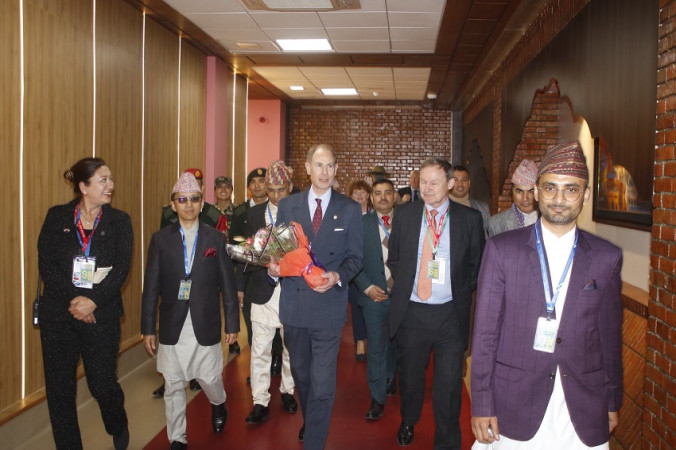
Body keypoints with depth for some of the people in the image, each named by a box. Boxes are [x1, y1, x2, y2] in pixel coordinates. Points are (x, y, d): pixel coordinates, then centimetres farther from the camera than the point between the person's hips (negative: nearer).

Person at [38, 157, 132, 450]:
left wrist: (93, 301, -16)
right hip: (58, 315, 1)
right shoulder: (57, 217, 4)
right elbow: (46, 264, -4)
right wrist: (72, 301, -14)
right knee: (60, 389, 5)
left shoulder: (119, 221, 3)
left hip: (102, 314, -1)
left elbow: (121, 268, -5)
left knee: (103, 383, 0)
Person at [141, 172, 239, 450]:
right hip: (172, 327, 1)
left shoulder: (216, 239, 1)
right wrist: (148, 328, 0)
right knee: (173, 385, 8)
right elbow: (151, 287, 2)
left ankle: (218, 404, 42)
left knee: (210, 378, 7)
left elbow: (227, 284, 2)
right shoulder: (160, 239, 2)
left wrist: (232, 324, 2)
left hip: (205, 325, -1)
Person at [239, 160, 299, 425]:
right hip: (263, 290, 1)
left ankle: (287, 391, 33)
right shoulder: (254, 213, 5)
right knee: (260, 350, 2)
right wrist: (240, 286, 9)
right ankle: (260, 402, 11)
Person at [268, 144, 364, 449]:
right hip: (293, 304, 3)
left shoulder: (350, 209, -1)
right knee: (301, 374, 22)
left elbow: (355, 257, 0)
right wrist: (273, 267, -15)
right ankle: (309, 421, 47)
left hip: (328, 306, -3)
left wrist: (338, 276, -19)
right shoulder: (287, 205, 4)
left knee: (322, 384, -4)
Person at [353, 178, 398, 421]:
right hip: (374, 295, -1)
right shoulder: (361, 224, -2)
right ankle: (378, 399, 11)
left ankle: (390, 379, 43)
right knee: (376, 348, 1)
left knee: (395, 342, 18)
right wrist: (367, 287, -10)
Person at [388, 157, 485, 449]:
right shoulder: (404, 214, 2)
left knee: (449, 383, 5)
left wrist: (461, 294, -2)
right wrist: (405, 284, 3)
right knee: (410, 375, 19)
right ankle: (408, 422, 46)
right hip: (411, 312, 2)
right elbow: (394, 259, 12)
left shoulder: (470, 219, -2)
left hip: (451, 314, -1)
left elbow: (477, 265, 5)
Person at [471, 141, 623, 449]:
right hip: (516, 405, -1)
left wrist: (612, 403, 12)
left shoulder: (607, 257, 2)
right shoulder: (502, 249, -5)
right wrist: (482, 404, -5)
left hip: (584, 409, 2)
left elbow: (610, 336, 8)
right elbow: (485, 331, -5)